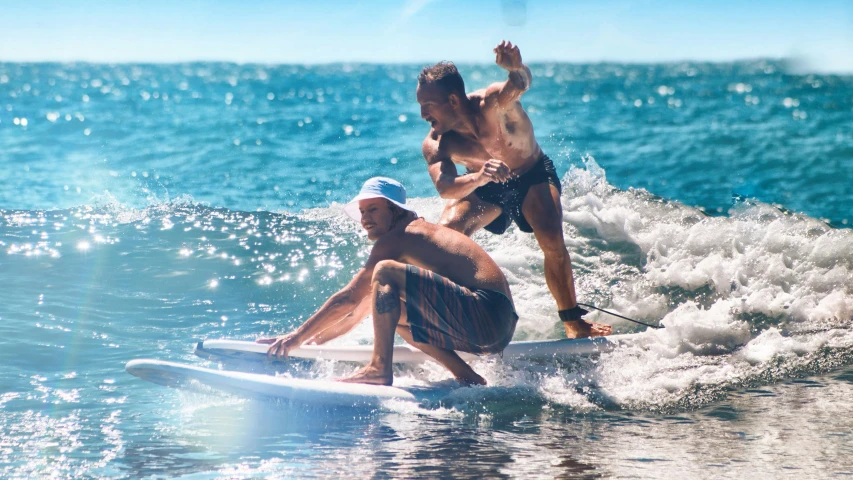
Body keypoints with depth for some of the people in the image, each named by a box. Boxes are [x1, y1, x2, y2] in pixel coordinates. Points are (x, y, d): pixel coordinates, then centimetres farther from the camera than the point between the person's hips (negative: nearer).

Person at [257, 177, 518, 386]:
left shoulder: (394, 239, -3)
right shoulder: (420, 233, 25)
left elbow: (350, 298, -4)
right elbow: (369, 302, 30)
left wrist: (298, 336, 2)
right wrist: (319, 337, 30)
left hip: (486, 310, -10)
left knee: (386, 273, -15)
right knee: (389, 311, 24)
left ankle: (379, 367, -17)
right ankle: (466, 376, 10)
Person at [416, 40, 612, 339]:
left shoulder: (493, 103, -34)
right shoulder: (434, 144, -25)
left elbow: (520, 84, -57)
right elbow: (444, 187, -40)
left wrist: (517, 69, -82)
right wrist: (479, 177, -61)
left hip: (533, 175, -2)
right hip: (483, 188, 3)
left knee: (551, 239, -26)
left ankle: (573, 322, -10)